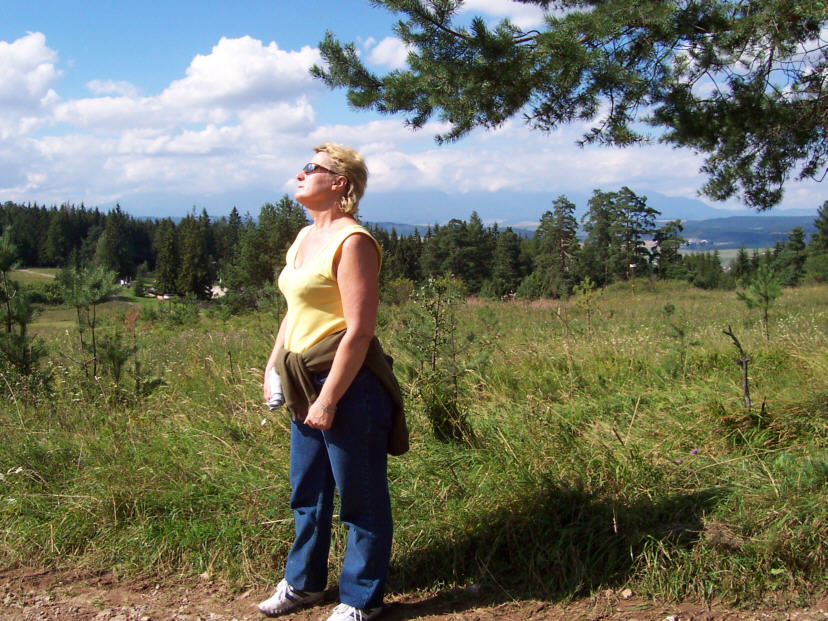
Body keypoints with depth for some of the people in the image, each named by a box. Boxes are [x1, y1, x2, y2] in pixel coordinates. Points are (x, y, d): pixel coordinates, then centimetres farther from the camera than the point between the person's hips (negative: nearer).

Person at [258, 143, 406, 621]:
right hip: (306, 384, 9)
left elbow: (359, 331, -21)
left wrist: (328, 400, -20)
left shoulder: (352, 242, -16)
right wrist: (273, 366, 15)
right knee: (307, 492, 20)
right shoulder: (305, 237, 12)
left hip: (349, 385, -9)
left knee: (361, 499, 6)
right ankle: (303, 582, 37)